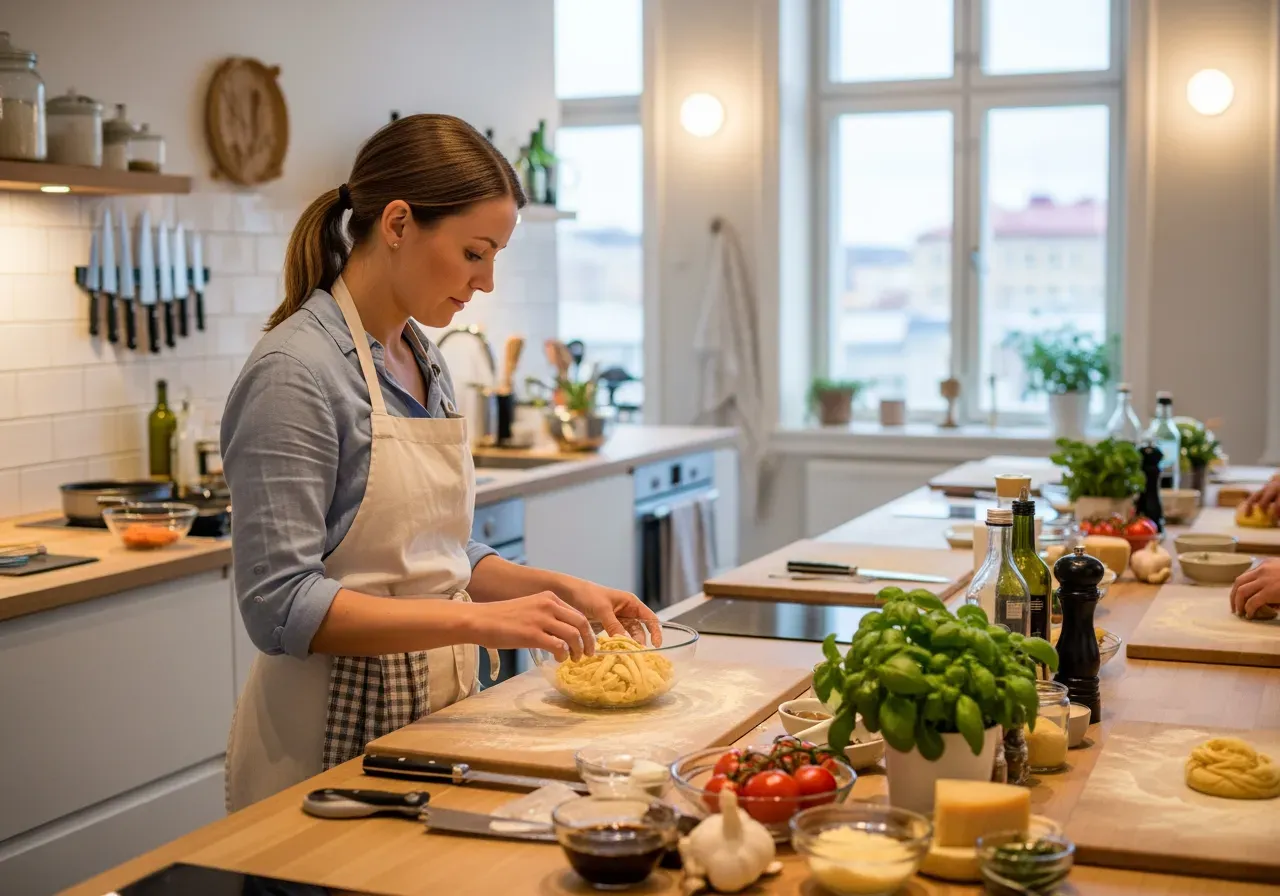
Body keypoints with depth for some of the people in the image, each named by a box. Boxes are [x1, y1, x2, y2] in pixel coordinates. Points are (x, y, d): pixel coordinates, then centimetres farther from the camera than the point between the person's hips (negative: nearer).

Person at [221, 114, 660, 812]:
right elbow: (280, 606, -23)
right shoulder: (296, 370, -18)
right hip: (335, 736, -8)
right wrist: (479, 620, -27)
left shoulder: (422, 360, 9)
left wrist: (562, 589, 2)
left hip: (434, 715, 8)